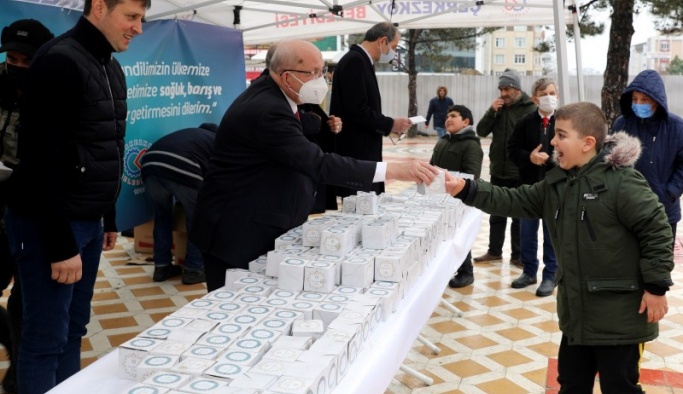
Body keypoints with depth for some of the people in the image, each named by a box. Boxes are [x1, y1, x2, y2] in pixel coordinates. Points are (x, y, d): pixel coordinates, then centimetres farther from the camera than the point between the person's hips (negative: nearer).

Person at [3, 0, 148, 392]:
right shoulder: (60, 62, -16)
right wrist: (61, 244, -20)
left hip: (89, 221, 9)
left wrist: (109, 218, 19)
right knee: (47, 338, 0)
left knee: (74, 328, 14)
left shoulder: (111, 68, 12)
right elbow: (44, 159, -21)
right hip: (50, 225, -8)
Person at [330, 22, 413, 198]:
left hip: (362, 153, 10)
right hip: (355, 154, -10)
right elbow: (357, 111, -22)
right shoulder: (355, 61, -15)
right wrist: (390, 124, -12)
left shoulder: (360, 61, 15)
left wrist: (387, 125, 6)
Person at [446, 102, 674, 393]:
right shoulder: (557, 182, 6)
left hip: (618, 314, -8)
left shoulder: (622, 181, -19)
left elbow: (656, 230, -17)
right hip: (577, 309, 8)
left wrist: (656, 287, -15)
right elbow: (515, 201, 3)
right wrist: (466, 190, -8)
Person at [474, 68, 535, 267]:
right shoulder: (498, 107, 7)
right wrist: (491, 111, -11)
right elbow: (481, 131, 3)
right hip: (498, 171, 5)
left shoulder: (530, 109, -9)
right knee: (496, 214, 15)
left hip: (520, 173, -5)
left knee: (519, 216, 7)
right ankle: (494, 251, 26)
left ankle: (517, 255, 17)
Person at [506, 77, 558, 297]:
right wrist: (529, 157, -13)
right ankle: (529, 272, 25)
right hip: (529, 185, 3)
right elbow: (512, 150, 4)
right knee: (527, 232, 10)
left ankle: (550, 276, 17)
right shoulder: (525, 122, 2)